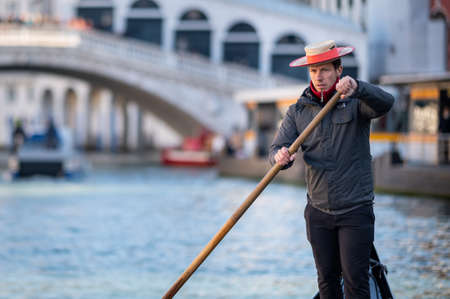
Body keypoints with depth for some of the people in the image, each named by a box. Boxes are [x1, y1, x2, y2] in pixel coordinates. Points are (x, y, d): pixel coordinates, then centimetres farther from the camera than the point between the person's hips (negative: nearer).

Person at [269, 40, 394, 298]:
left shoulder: (355, 102, -5)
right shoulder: (298, 111, 5)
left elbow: (385, 103, -26)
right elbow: (277, 147, -3)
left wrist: (357, 87, -47)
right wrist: (281, 156, -28)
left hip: (355, 210, -4)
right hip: (318, 212, 4)